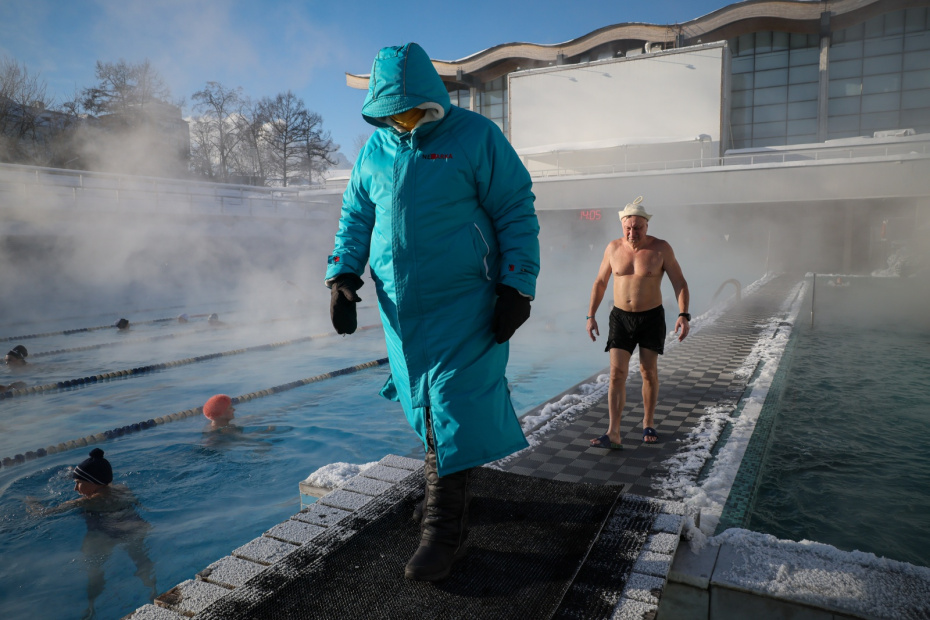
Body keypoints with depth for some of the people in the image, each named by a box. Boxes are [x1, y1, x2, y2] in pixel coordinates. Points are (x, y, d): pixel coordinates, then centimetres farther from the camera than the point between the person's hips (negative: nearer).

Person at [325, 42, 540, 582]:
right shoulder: (375, 150, 10)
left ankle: (444, 533, 6)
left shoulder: (475, 137, -5)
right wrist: (343, 276, 4)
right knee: (425, 412, 13)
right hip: (400, 308, 5)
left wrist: (516, 289, -12)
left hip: (464, 305, -5)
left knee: (453, 411, -5)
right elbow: (355, 217, 17)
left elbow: (517, 214, -6)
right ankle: (454, 496, 34)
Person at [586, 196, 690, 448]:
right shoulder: (613, 248, -1)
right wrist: (591, 316, 4)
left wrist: (683, 315, -20)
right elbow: (600, 283, 8)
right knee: (617, 373, -7)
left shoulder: (661, 248, -8)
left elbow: (680, 283, -7)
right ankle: (613, 434, -9)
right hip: (620, 317, 1)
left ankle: (648, 423, 27)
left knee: (649, 372, 7)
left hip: (652, 317, -1)